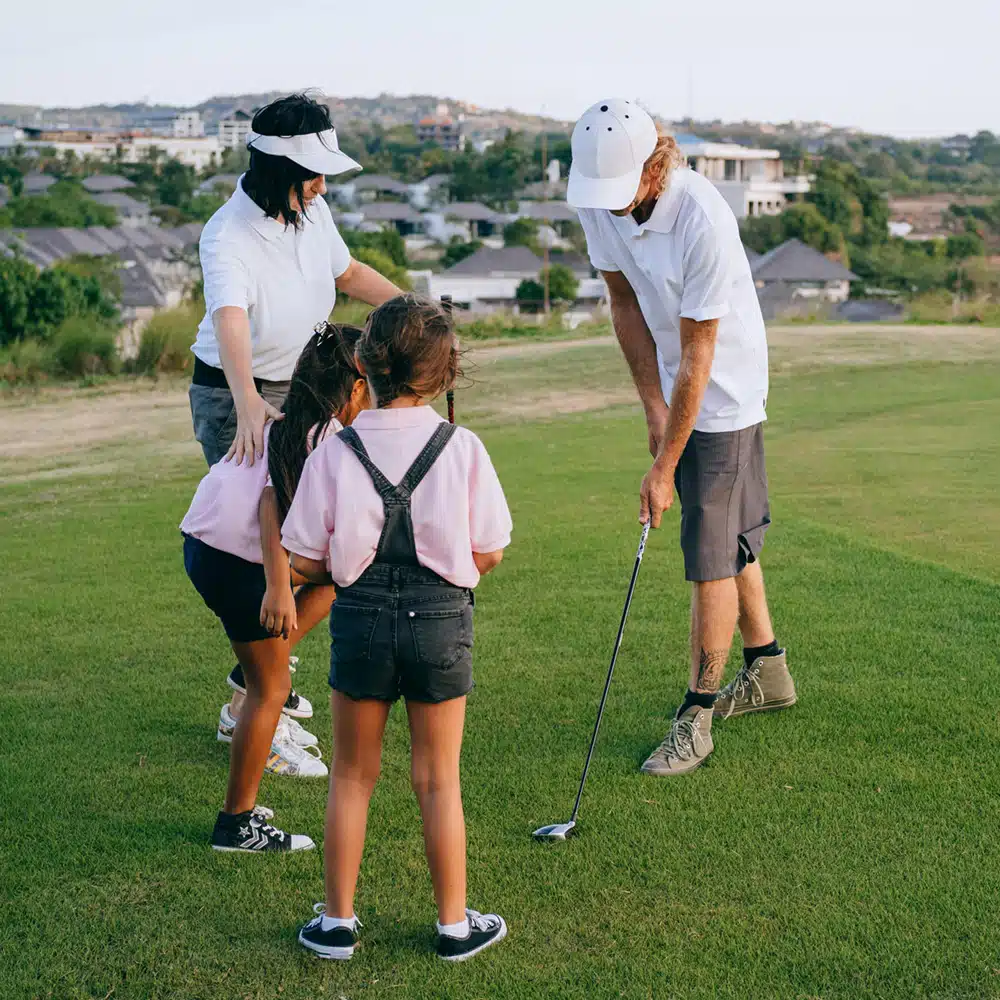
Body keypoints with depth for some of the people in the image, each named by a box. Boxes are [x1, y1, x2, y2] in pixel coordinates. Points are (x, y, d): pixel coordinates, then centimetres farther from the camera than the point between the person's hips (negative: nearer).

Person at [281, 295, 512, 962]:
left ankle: (337, 922, 23)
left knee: (353, 774, 15)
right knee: (438, 778, 12)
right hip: (442, 620, 0)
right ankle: (455, 923, 22)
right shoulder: (463, 448, -8)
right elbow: (490, 554, -3)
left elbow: (304, 562, -5)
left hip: (361, 619, 0)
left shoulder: (336, 452, -8)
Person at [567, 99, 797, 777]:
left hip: (724, 393, -7)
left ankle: (698, 714, 2)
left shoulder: (703, 220, -31)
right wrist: (654, 405, -3)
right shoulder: (599, 200, -11)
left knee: (712, 556, -6)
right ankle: (767, 671, 34)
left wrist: (665, 466, -21)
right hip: (677, 390, 7)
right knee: (732, 535, 18)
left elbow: (697, 356, -26)